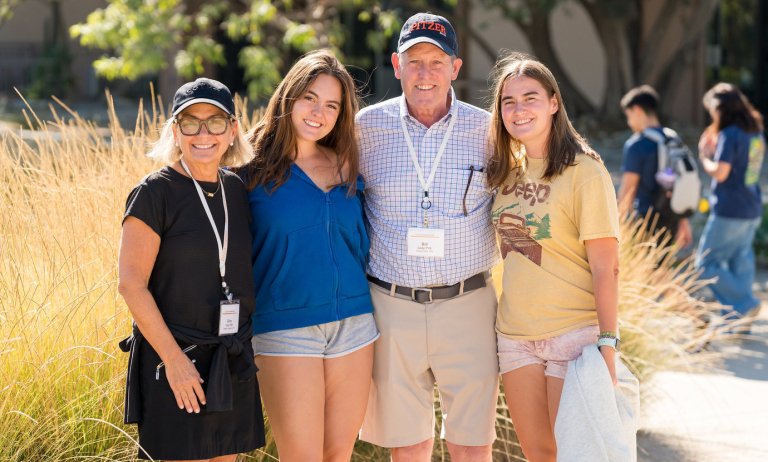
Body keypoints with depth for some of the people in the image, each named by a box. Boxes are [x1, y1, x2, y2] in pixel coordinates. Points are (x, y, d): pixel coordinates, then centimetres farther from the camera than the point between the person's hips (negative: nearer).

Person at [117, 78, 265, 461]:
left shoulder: (236, 189, 7)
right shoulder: (155, 192, -10)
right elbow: (131, 284, -14)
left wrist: (244, 345, 9)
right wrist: (174, 358, -17)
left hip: (233, 362, 6)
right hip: (176, 359, -6)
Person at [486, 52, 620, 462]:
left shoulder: (584, 172, -11)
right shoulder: (506, 172, 10)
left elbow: (605, 267, -13)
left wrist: (607, 345, -17)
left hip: (574, 334, -6)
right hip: (515, 334, 6)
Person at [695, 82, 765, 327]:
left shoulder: (730, 135, -16)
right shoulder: (756, 133, 10)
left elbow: (720, 172, -21)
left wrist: (704, 156, -4)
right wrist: (714, 149, 13)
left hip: (729, 212, -9)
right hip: (752, 209, 9)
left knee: (706, 263, 1)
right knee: (741, 263, 13)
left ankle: (744, 304, -6)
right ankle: (740, 320, 14)